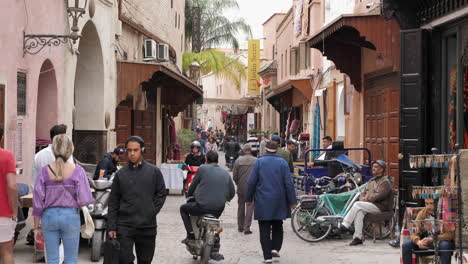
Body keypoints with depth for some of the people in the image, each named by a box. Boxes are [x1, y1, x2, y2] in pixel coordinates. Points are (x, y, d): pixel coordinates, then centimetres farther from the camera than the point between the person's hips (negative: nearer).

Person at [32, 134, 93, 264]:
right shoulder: (77, 171, -9)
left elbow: (38, 201, -2)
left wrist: (36, 225, 6)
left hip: (49, 216, 2)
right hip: (70, 216, -2)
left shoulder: (45, 171, -4)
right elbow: (85, 199, -13)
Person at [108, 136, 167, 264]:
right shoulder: (120, 174, 5)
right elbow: (113, 202, 7)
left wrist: (152, 211, -5)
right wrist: (111, 227, 1)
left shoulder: (154, 171, 3)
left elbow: (161, 194, 8)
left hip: (147, 226, 1)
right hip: (125, 226, -1)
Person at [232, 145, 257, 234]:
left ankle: (240, 226, 23)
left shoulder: (238, 161, -5)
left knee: (241, 206, 16)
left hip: (241, 187, 2)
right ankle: (247, 227, -4)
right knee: (250, 207, 3)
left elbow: (234, 176, -3)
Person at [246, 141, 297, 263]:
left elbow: (251, 182, -3)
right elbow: (289, 183, -4)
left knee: (264, 229, 1)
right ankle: (275, 248, 6)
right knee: (277, 226, 20)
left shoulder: (259, 162, -2)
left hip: (262, 201, -1)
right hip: (279, 201, 1)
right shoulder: (282, 162, -1)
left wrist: (249, 198, 7)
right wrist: (292, 201, 1)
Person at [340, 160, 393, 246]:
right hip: (369, 204, 7)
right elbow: (365, 192, 25)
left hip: (379, 206, -7)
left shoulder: (385, 182, -3)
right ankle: (358, 237, -25)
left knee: (357, 204, -25)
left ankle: (345, 225, -21)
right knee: (359, 212, -23)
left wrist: (366, 199, -15)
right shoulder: (371, 181, 25)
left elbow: (379, 195, -16)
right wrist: (362, 198, 2)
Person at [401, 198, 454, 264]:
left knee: (445, 245, -38)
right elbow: (415, 233, -1)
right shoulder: (422, 213, 0)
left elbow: (451, 234, -20)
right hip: (426, 245, 4)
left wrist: (432, 239, -32)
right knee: (406, 245, -15)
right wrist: (418, 241, -25)